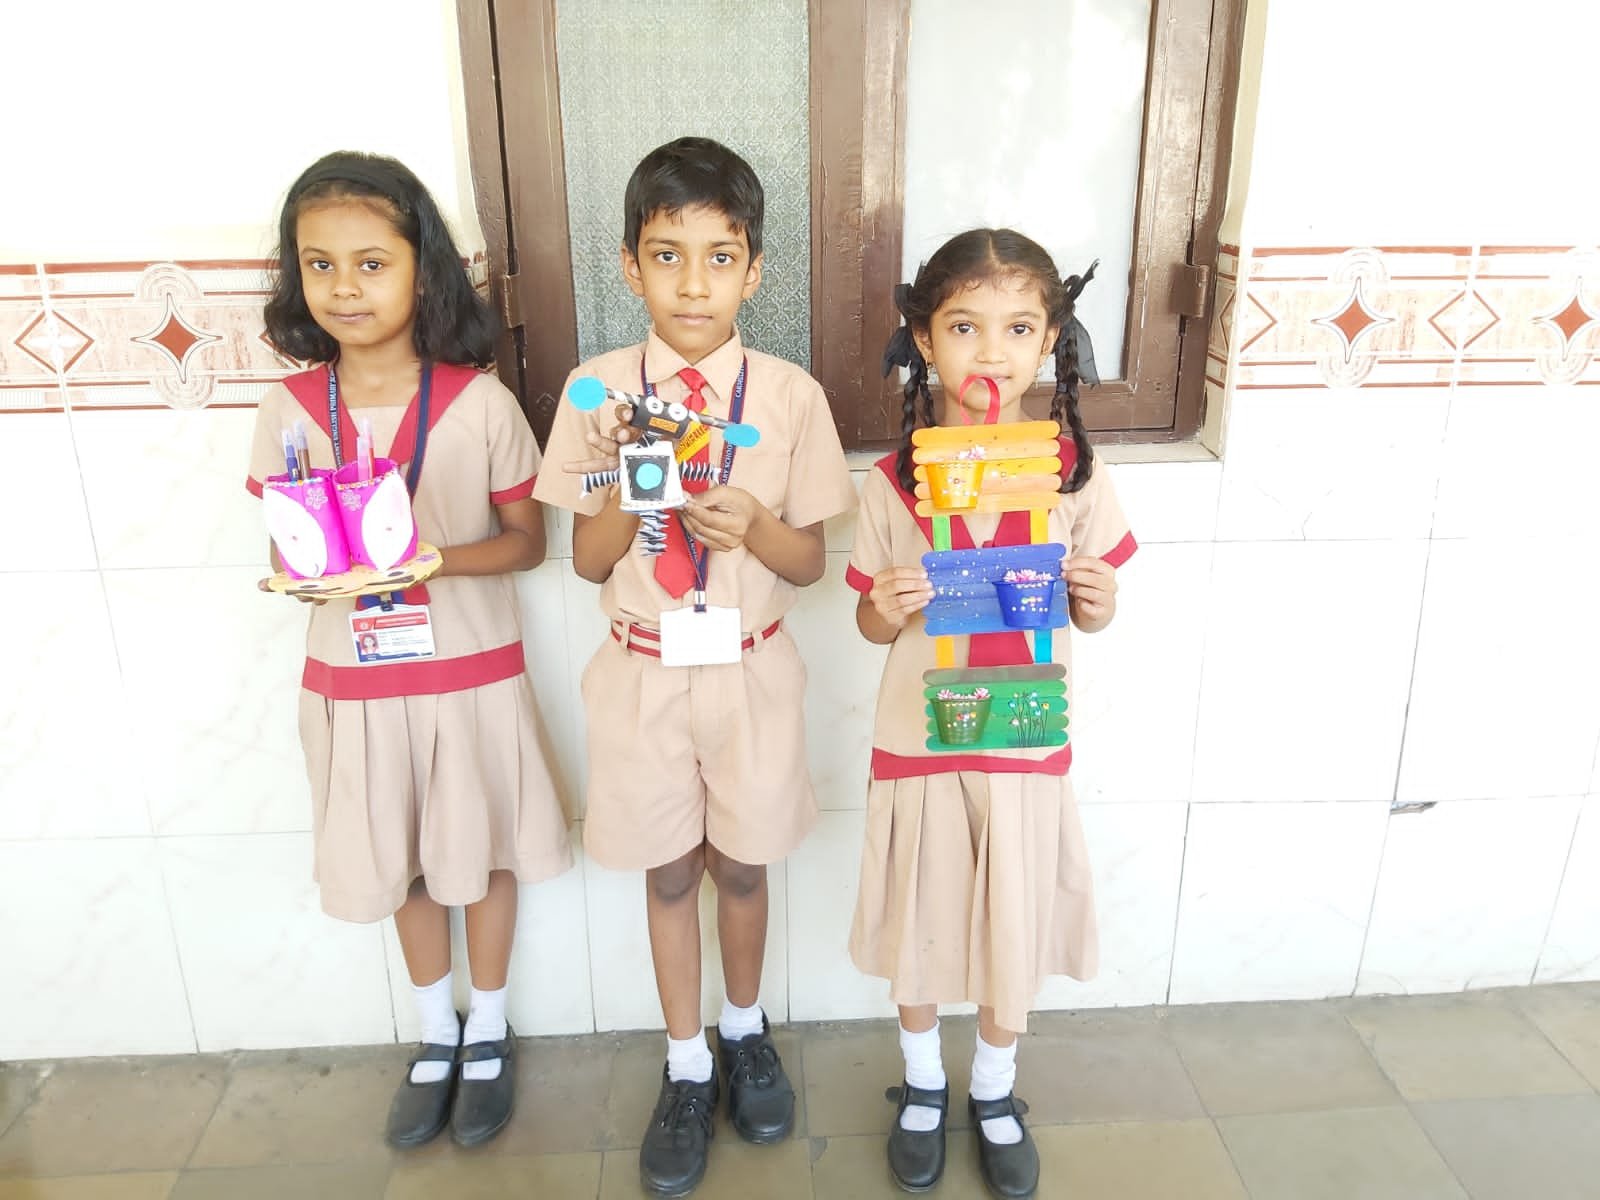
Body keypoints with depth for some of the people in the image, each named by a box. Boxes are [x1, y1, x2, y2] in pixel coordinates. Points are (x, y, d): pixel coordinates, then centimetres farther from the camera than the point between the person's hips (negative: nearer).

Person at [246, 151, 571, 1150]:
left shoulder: (479, 402, -13)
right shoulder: (290, 410, -5)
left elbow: (527, 540, -6)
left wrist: (436, 558, -23)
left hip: (472, 670, -2)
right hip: (355, 677, 3)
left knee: (482, 852, 14)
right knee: (402, 861, 18)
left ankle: (489, 1033, 38)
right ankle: (438, 1032, 42)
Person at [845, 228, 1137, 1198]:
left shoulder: (1075, 473, -6)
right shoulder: (893, 483, -8)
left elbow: (1093, 612, 4)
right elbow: (869, 620, 2)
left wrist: (1098, 602, -18)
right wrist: (886, 611, -21)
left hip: (1027, 744, 1)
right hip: (919, 743, 0)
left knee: (1016, 927, 15)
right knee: (919, 927, 15)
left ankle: (995, 1092, 44)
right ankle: (922, 1084, 44)